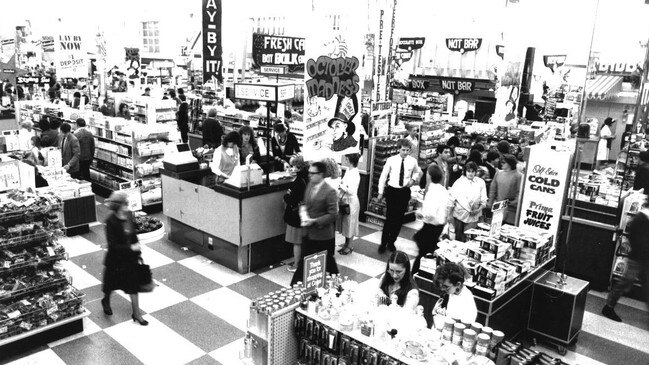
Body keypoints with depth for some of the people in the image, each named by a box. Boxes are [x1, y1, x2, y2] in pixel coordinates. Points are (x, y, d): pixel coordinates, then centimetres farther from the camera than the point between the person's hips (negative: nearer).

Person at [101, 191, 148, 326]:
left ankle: (136, 314, 22)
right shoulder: (111, 221, -25)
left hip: (130, 257, 5)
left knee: (133, 285, 10)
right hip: (116, 259, -5)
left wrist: (138, 250, 12)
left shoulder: (129, 215, -7)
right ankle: (106, 301, 52)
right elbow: (113, 245, -26)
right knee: (112, 283, 20)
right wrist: (131, 248, -26)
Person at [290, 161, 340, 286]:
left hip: (323, 235, -6)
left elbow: (332, 214, -19)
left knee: (327, 262, 12)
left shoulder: (329, 192, -19)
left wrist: (315, 221, -24)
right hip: (308, 233, 6)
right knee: (304, 261, 13)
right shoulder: (309, 185, 4)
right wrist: (304, 211, -4)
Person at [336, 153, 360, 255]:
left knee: (350, 224, 6)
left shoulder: (355, 174, -22)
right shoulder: (348, 170, 4)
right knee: (344, 223, 17)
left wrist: (340, 185, -19)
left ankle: (349, 247, 20)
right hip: (344, 200, 9)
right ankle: (346, 244, 31)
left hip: (351, 201, -9)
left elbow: (351, 191, -27)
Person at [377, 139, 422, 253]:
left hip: (405, 192, 2)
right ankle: (383, 243, 9)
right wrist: (381, 192, 1)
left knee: (399, 219, 8)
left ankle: (391, 242, 24)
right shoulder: (391, 160, -7)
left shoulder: (413, 161, -2)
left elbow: (417, 172, 19)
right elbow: (383, 176, 0)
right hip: (392, 191, -2)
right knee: (389, 218, -6)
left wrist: (413, 179, -1)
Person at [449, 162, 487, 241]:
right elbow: (451, 198, 2)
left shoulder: (480, 182, 5)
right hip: (459, 214, 0)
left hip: (473, 215, 0)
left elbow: (483, 200, 5)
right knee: (458, 238, 4)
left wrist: (479, 209, -11)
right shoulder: (459, 182, 2)